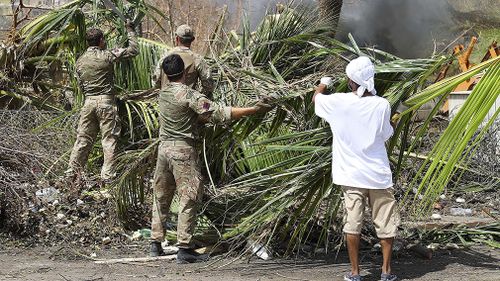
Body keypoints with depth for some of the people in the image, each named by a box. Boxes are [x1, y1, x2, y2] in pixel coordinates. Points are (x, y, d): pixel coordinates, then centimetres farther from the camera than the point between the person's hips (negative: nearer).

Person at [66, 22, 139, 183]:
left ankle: (72, 173, 9)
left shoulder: (80, 61, 9)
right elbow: (134, 50, -4)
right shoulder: (107, 56, -8)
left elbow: (80, 85, 14)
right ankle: (107, 175, -4)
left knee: (83, 139, 10)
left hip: (88, 102, 5)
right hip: (106, 102, -5)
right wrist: (130, 31, 9)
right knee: (109, 139, 0)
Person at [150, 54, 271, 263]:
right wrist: (254, 110, -15)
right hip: (183, 150, -7)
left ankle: (155, 244, 19)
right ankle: (184, 249, -6)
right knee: (188, 198, -3)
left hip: (164, 146, 7)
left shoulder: (163, 95, 9)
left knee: (161, 197, 14)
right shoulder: (190, 95, -13)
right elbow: (219, 113, -16)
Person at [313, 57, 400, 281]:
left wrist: (323, 85, 33)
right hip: (379, 174, 0)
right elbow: (386, 135, 4)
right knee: (385, 223, 10)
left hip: (351, 175, 0)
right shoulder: (382, 105, -10)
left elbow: (316, 99, 11)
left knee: (352, 224, 6)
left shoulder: (339, 102, -9)